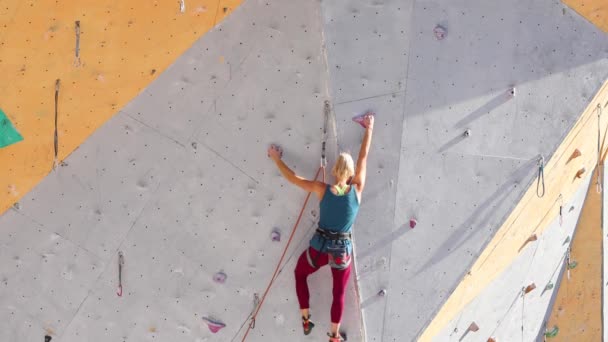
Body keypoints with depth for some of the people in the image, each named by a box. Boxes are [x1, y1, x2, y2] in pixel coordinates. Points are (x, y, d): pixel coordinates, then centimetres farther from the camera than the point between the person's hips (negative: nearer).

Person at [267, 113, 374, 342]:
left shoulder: (323, 190, -16)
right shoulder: (357, 190, -13)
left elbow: (293, 178, -6)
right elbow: (364, 156, -2)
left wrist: (276, 158, 9)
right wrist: (369, 128, 9)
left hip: (320, 248, -1)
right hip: (343, 251, 1)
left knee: (300, 274, 31)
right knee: (339, 294, 23)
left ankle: (305, 320, 32)